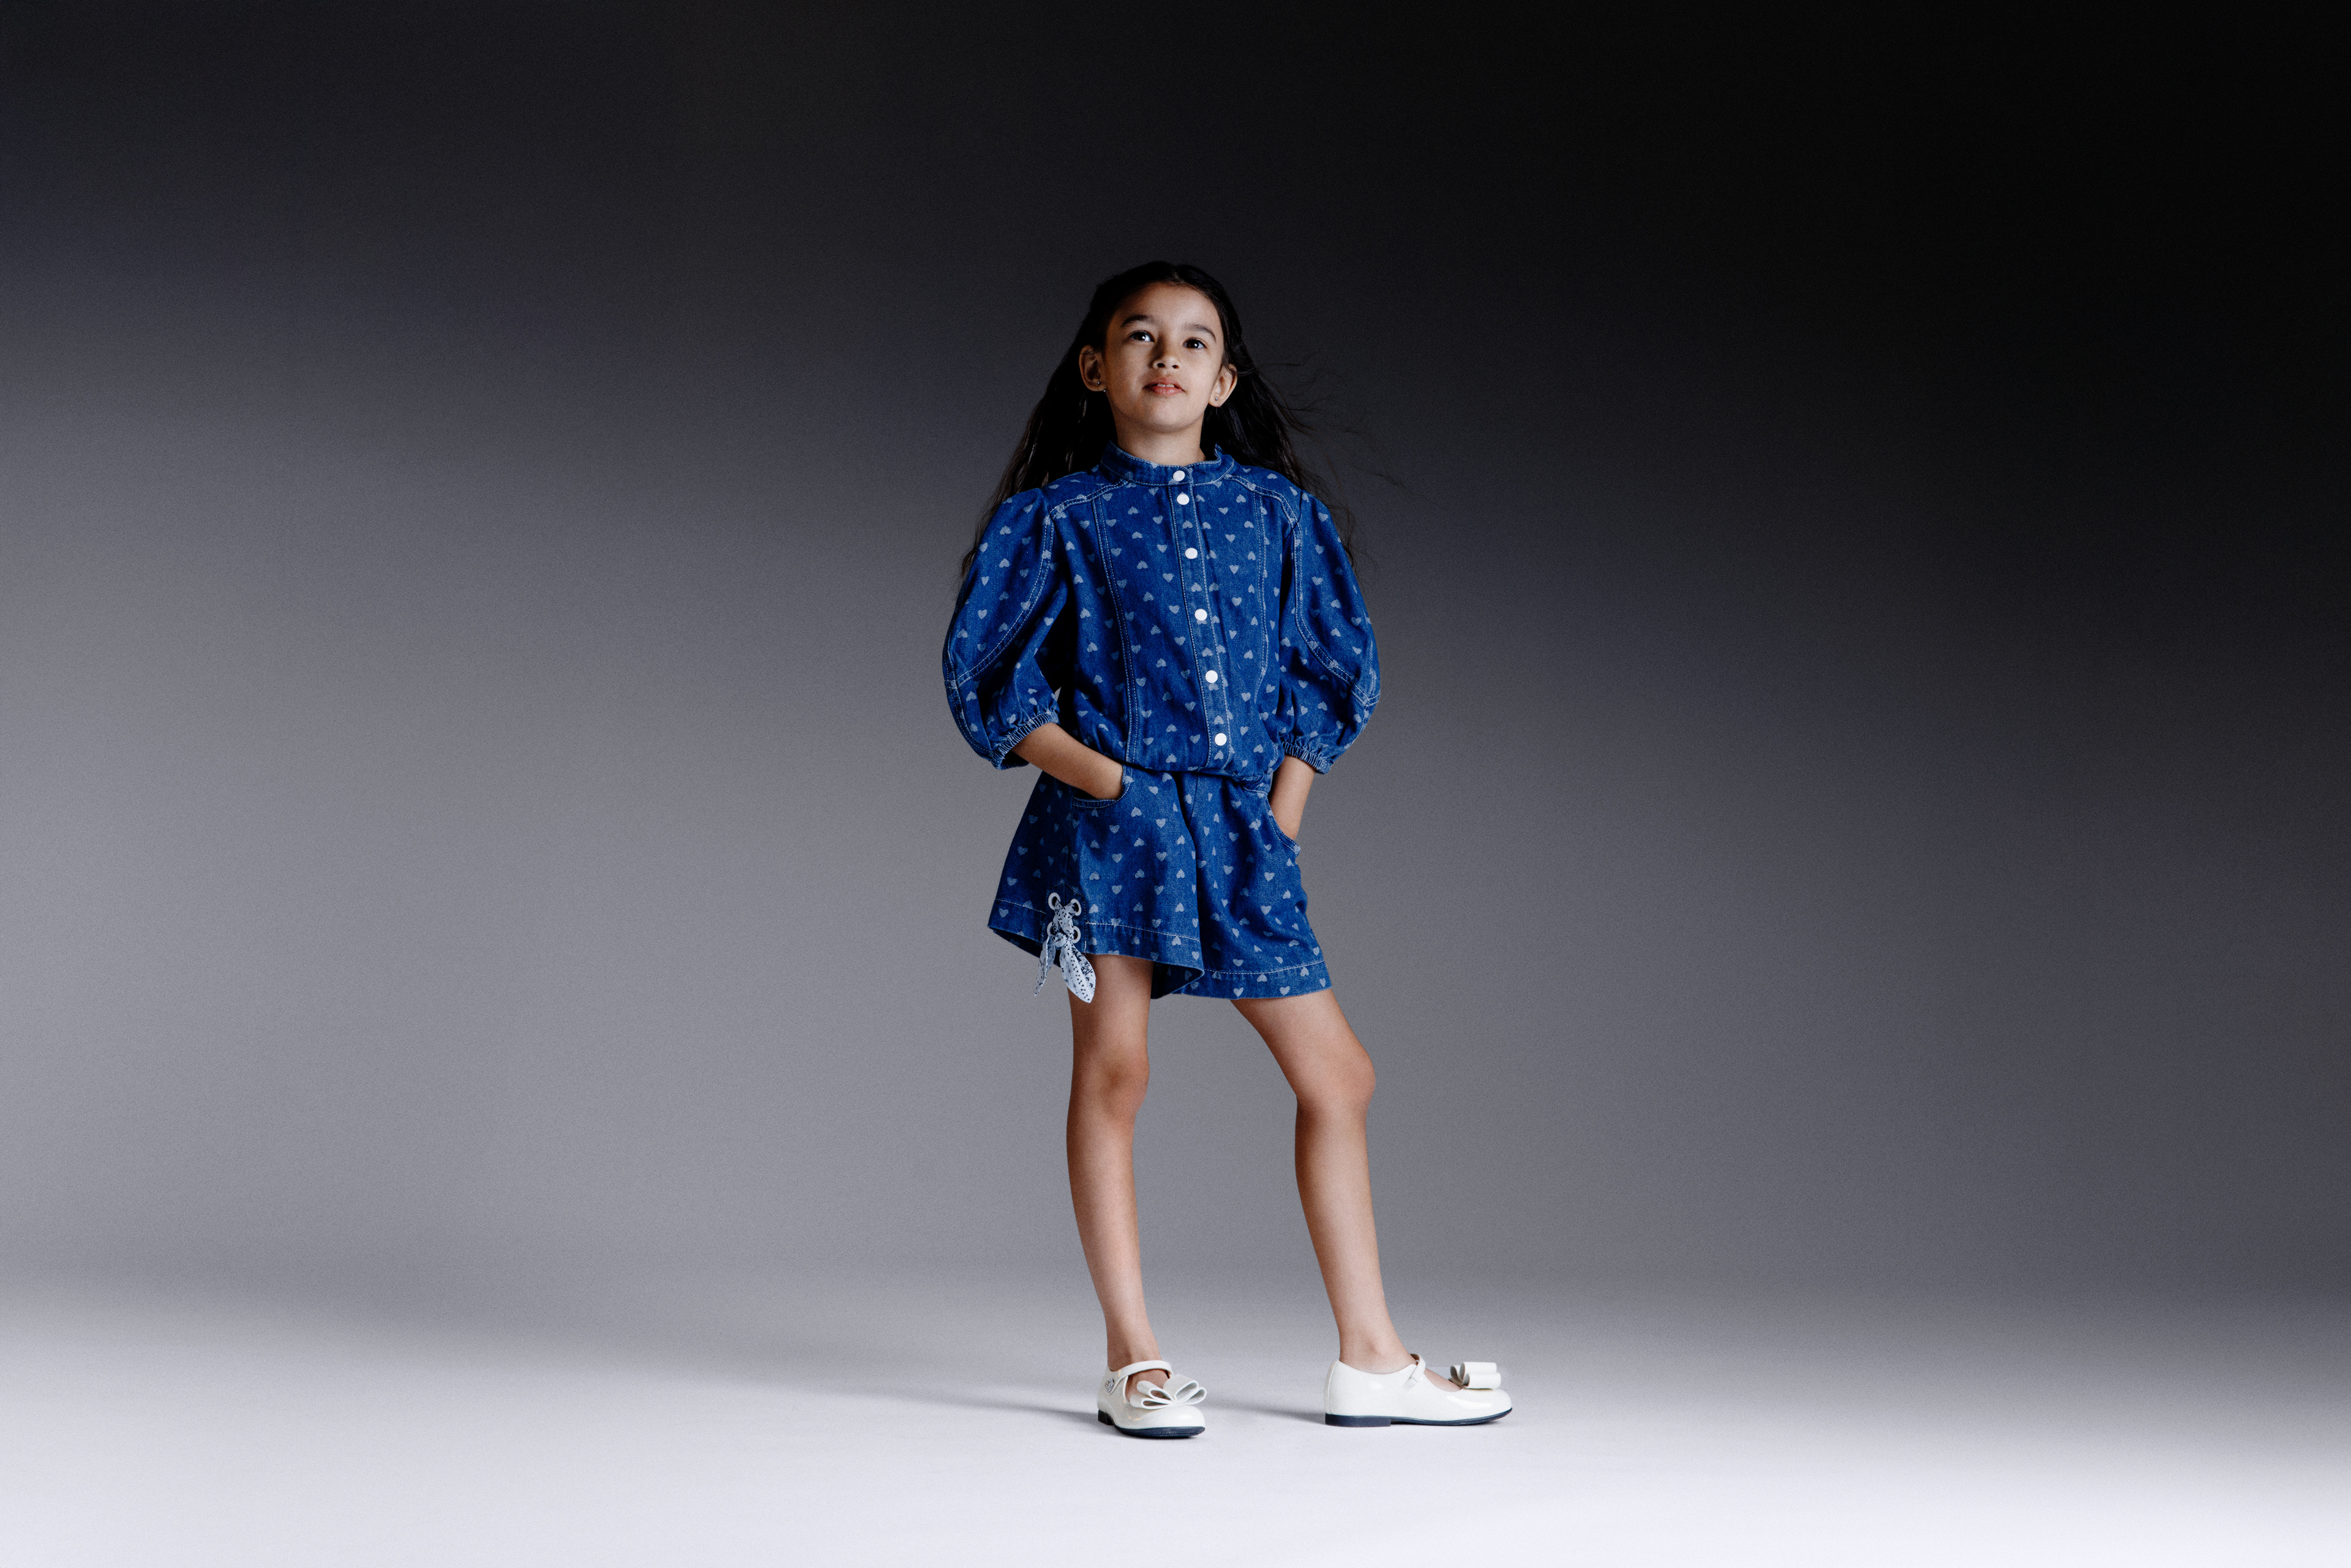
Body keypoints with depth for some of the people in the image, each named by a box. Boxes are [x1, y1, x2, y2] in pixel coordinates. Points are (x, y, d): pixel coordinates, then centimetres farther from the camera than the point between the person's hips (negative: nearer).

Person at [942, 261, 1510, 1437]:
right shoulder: (1059, 516, 2)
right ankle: (1133, 1359, 10)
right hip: (1112, 822, -3)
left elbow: (1339, 667, 14)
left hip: (1241, 826, 4)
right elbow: (984, 676, 0)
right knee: (1112, 1072, -2)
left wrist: (1284, 807, 3)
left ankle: (1369, 1357, 13)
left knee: (1337, 1078, 3)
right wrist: (1101, 777, -10)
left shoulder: (1276, 511, 11)